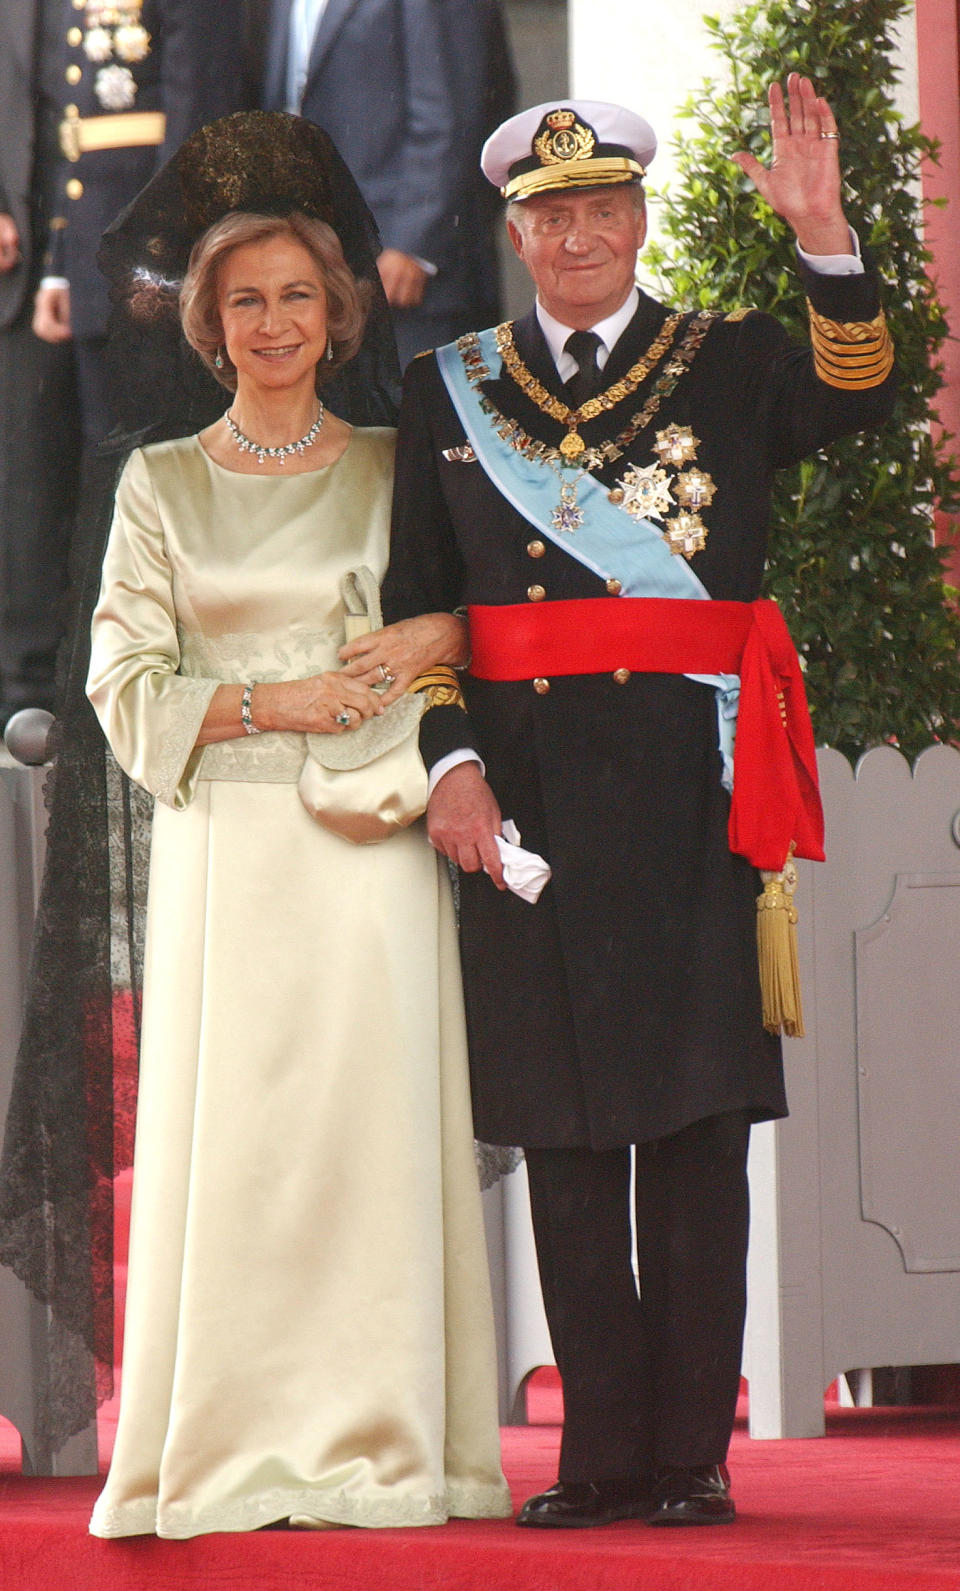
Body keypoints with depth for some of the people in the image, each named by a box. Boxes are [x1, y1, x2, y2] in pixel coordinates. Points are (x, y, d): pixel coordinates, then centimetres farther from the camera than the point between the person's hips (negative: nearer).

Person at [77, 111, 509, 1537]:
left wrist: (429, 644, -9)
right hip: (227, 846, 0)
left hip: (368, 846, 0)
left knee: (373, 1120, -4)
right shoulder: (163, 483, 10)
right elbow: (127, 693, 5)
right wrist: (274, 700, -8)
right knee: (228, 1126, -5)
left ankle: (374, 1447, -1)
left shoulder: (394, 472, 11)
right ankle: (230, 1453, -2)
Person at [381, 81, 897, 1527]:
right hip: (526, 791, 2)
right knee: (563, 1131, 3)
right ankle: (602, 1450, 7)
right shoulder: (449, 393, 13)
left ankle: (692, 1451, 1)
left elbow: (856, 398, -13)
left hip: (691, 779, -2)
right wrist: (451, 762, -4)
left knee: (696, 1121, -3)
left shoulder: (732, 364, 8)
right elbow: (418, 599, 10)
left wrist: (823, 235, -27)